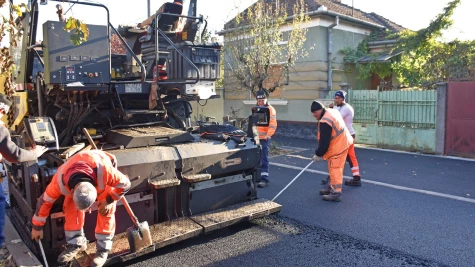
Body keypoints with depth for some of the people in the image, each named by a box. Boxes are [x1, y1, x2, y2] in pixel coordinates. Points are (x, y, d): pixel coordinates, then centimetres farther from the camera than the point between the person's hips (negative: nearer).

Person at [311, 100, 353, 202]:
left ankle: (336, 193, -5)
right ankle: (332, 186, 31)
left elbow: (324, 141, -22)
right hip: (342, 142, 10)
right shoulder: (332, 111, 6)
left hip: (337, 147, -10)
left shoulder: (325, 122, -25)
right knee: (336, 168, 19)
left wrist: (318, 154, -11)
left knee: (334, 169, -7)